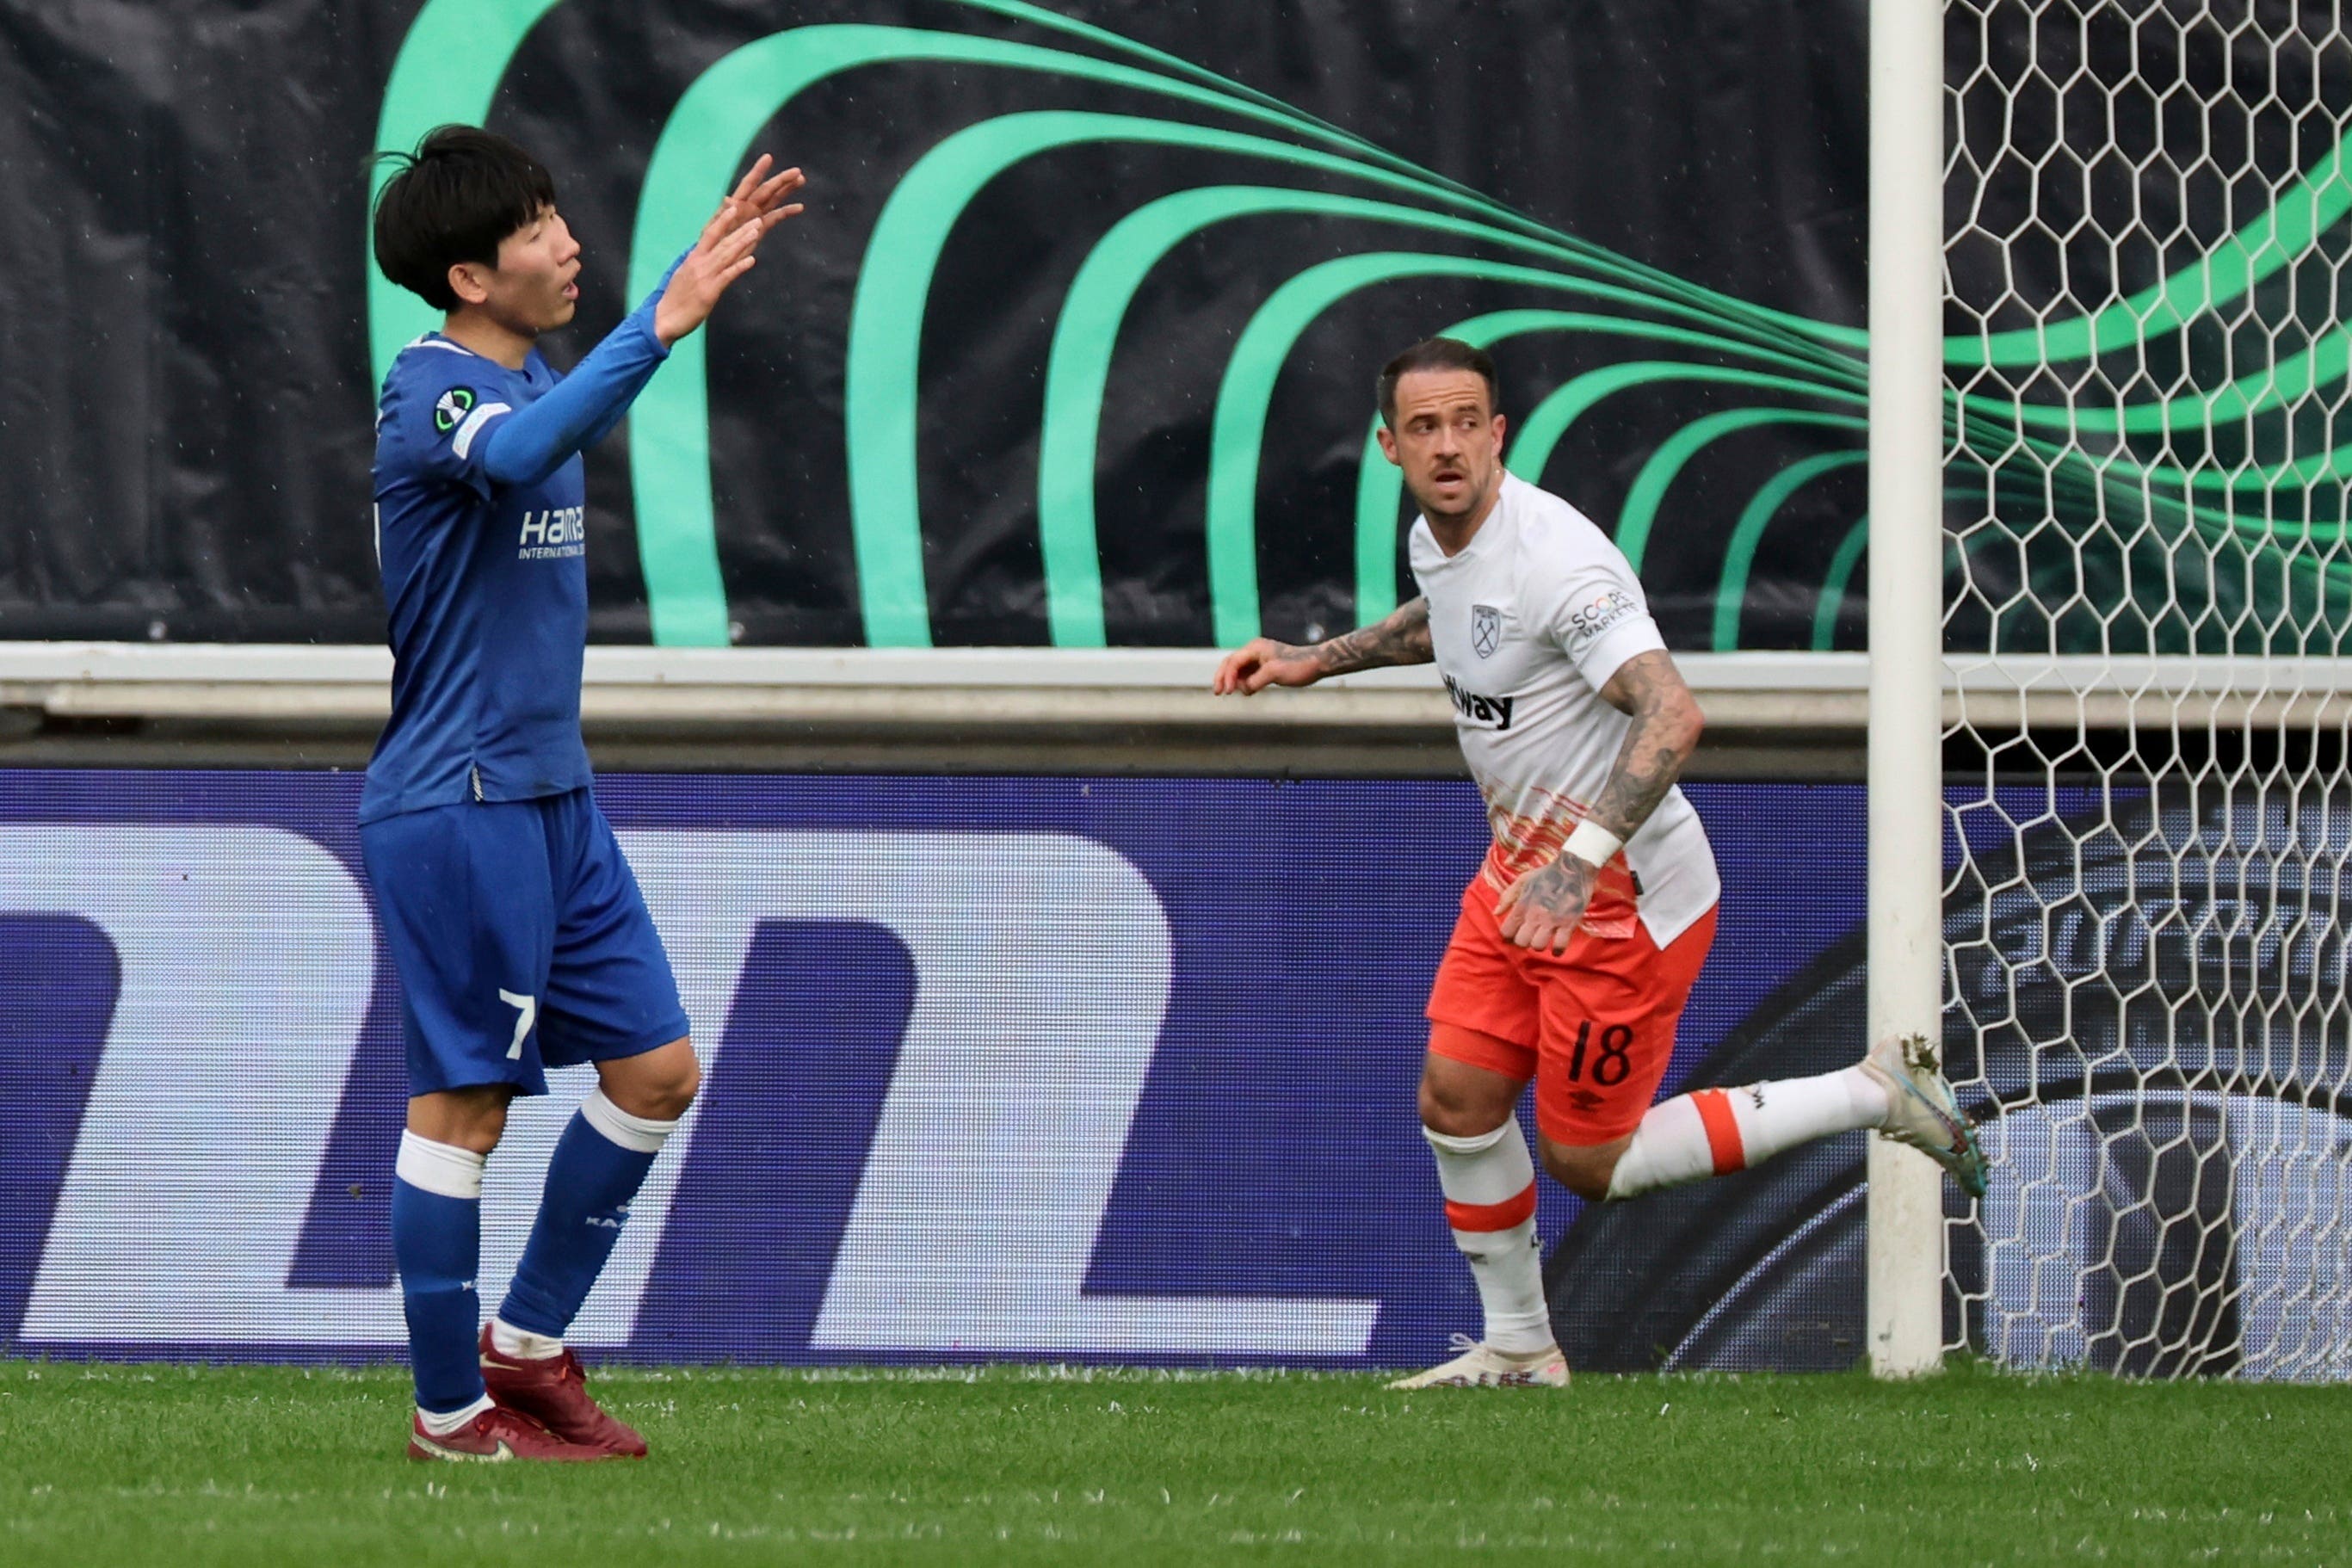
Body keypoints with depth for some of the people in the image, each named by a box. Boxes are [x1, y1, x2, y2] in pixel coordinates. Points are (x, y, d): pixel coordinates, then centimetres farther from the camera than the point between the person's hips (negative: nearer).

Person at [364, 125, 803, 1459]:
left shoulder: (529, 375, 11)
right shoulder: (431, 388, -17)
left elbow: (584, 411, 34)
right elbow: (518, 453, -38)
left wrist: (711, 262, 30)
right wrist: (661, 325, -46)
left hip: (553, 798, 9)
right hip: (456, 805, -9)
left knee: (657, 1068, 9)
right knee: (464, 1103, -3)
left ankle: (527, 1345, 20)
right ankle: (450, 1414, 5)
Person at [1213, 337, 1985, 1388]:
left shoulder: (1554, 559, -27)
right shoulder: (1435, 539, 2)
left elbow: (1671, 717, -37)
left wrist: (1579, 862, -45)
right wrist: (1314, 661, 21)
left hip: (1623, 897, -8)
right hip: (1521, 869, 8)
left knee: (1588, 1166, 0)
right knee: (1455, 1098, 5)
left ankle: (1872, 1096, 8)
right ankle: (1518, 1349, 22)